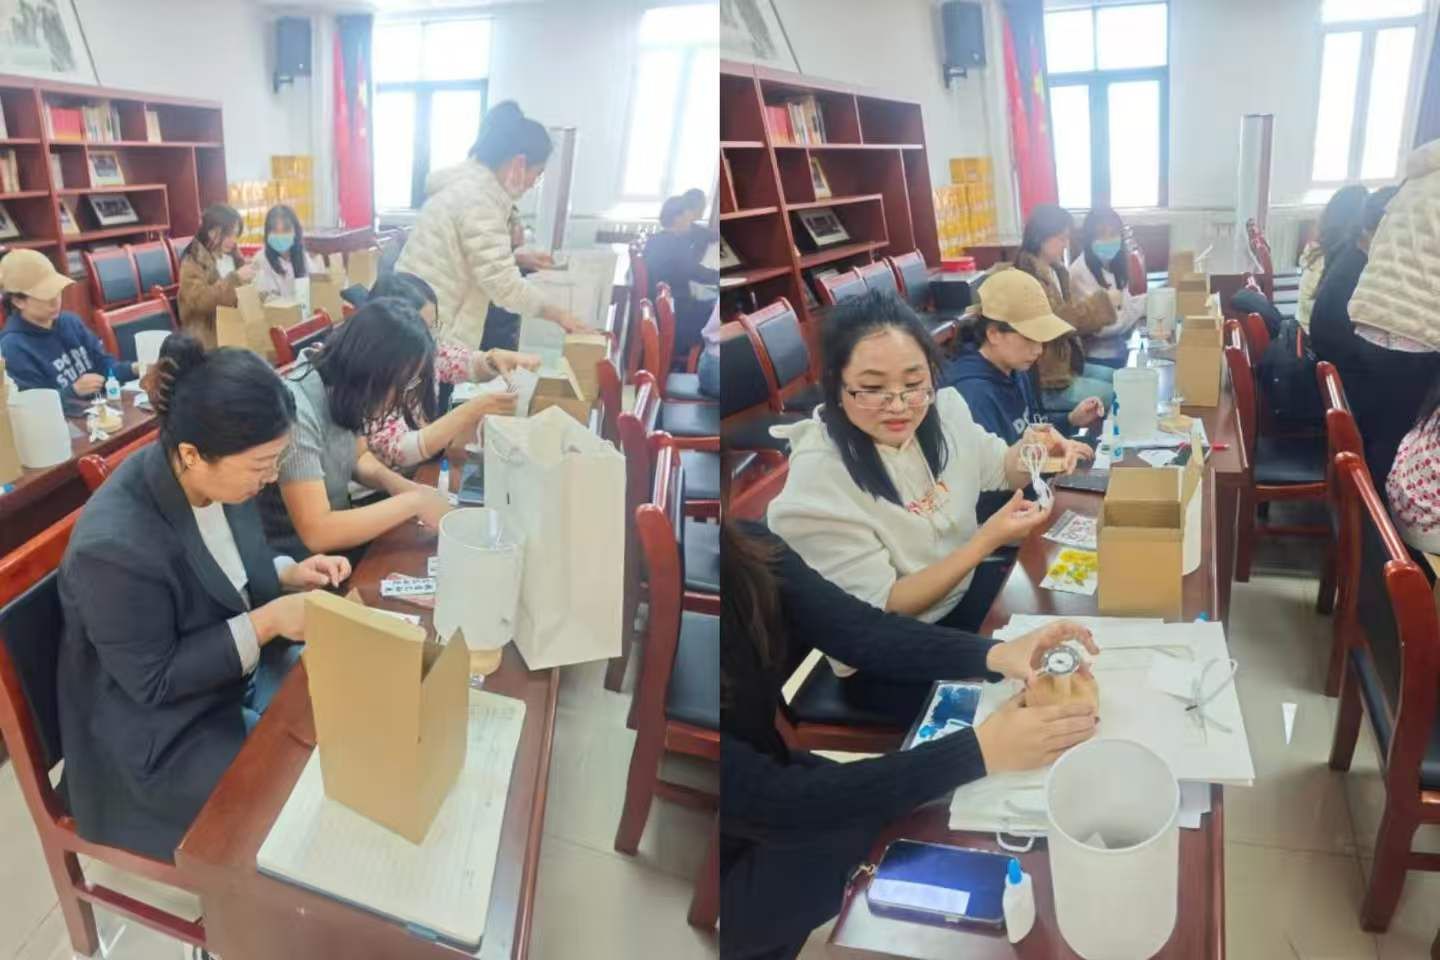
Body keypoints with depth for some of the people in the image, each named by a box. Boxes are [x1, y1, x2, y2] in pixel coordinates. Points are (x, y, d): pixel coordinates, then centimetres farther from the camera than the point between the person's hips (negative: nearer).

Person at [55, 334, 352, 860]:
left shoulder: (218, 478, -11)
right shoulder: (115, 544, -33)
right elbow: (154, 680, -23)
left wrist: (290, 573, -10)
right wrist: (266, 623, -27)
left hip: (244, 667, 8)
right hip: (166, 730, -7)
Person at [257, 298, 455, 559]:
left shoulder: (340, 391, -6)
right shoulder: (296, 413, -28)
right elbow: (316, 533, -30)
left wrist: (396, 484, -8)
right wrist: (412, 501, -25)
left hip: (337, 542, 7)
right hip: (300, 564, -7)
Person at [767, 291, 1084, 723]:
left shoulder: (943, 409, -9)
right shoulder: (816, 481, -27)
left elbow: (999, 472, 10)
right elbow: (882, 608, -23)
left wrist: (1028, 450, -14)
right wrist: (988, 540, -30)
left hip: (965, 587, 7)